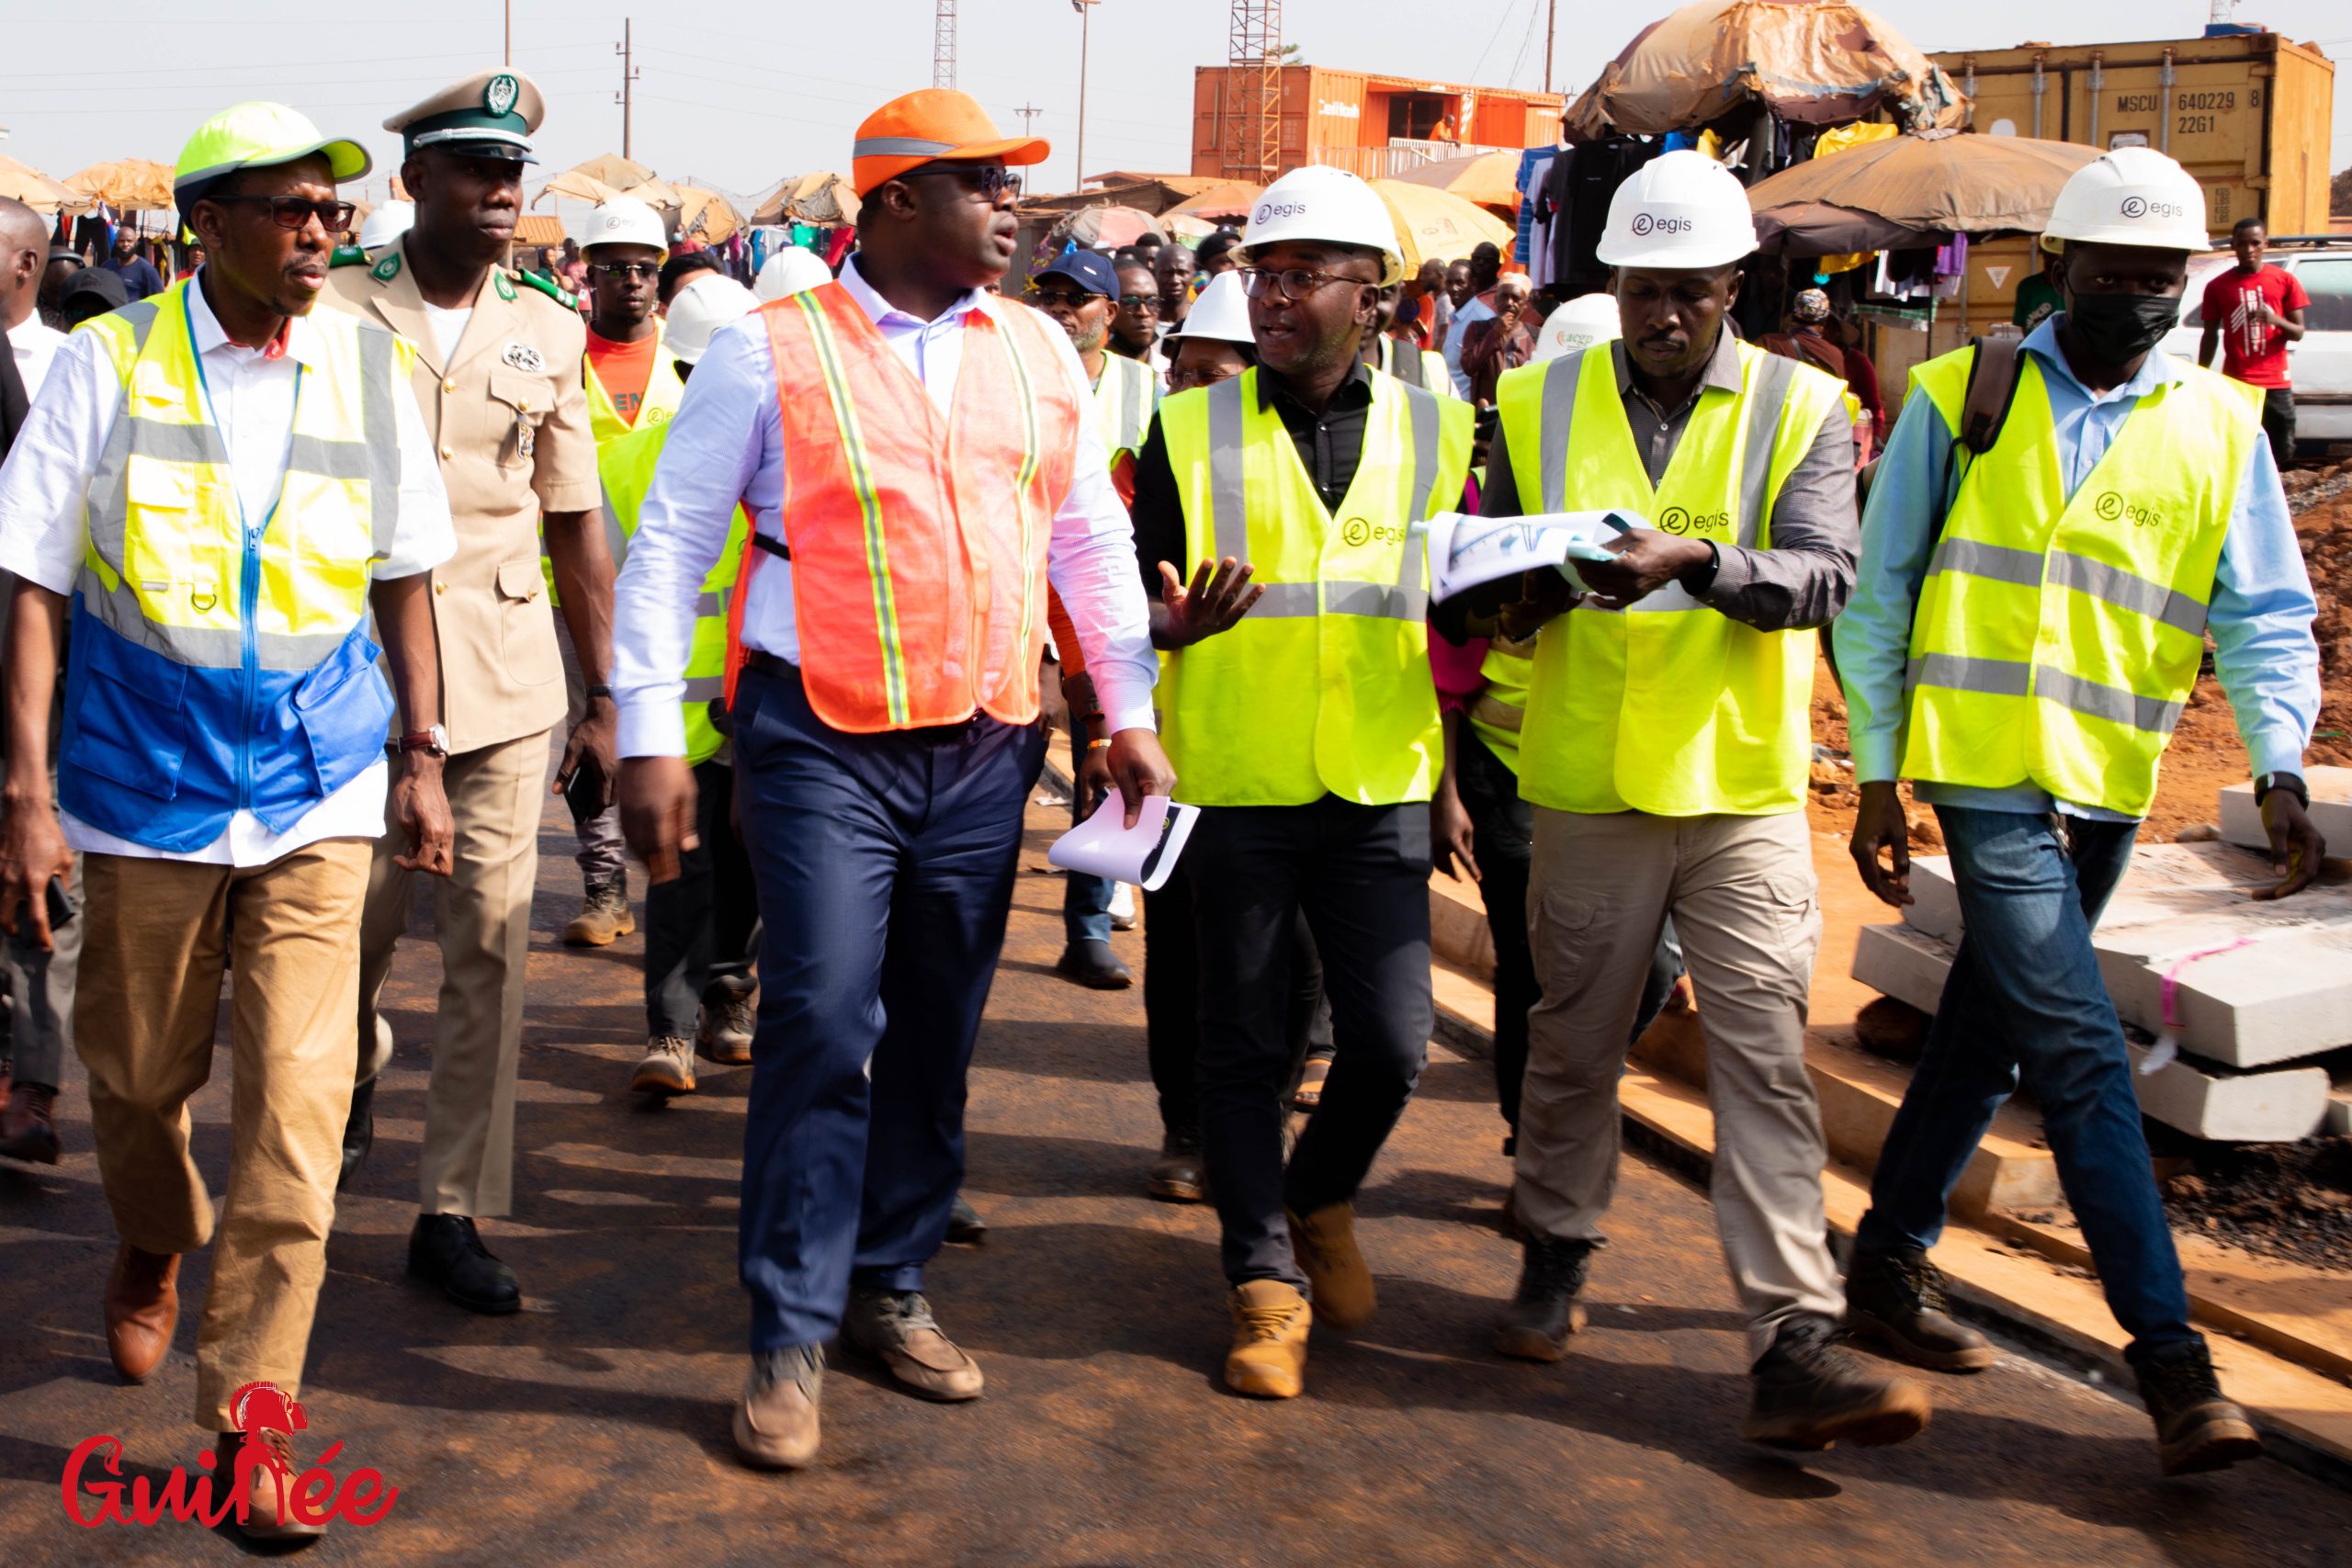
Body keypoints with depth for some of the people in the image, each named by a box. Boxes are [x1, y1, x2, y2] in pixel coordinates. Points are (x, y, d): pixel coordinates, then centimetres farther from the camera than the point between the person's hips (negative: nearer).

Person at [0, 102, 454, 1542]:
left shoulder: (369, 366, 2)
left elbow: (403, 575, 11)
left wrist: (422, 755, 6)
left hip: (318, 785, 1)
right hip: (147, 782, 0)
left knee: (298, 1101, -5)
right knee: (139, 1072, 16)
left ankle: (250, 1416, 5)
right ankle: (154, 1249, 49)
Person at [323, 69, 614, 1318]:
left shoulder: (545, 330, 7)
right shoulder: (335, 313, -2)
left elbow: (577, 524, 10)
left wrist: (606, 698, 8)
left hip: (507, 679, 2)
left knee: (491, 946, 0)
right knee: (355, 926, 9)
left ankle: (454, 1210, 11)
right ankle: (355, 1074, 43)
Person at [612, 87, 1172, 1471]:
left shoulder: (1041, 354, 9)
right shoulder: (774, 352, -4)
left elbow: (1094, 541, 16)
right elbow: (671, 542, -3)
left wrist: (1133, 715, 12)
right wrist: (651, 739, -8)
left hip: (987, 747, 5)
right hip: (824, 746, -4)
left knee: (937, 1035, 11)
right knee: (822, 1024, -8)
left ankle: (890, 1286, 27)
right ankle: (791, 1334, 5)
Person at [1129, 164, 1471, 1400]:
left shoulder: (1436, 432, 7)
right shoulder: (1192, 432, 3)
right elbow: (1137, 602, 3)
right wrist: (1173, 626, -19)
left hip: (1379, 790, 1)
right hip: (1233, 786, -1)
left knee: (1392, 1040, -1)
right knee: (1241, 1043, 6)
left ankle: (1320, 1200, 28)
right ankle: (1265, 1277, 19)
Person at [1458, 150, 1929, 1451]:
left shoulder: (1800, 407, 1)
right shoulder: (1541, 403, 6)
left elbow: (1823, 574, -12)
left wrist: (1694, 559, -30)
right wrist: (1524, 588, -15)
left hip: (1742, 791, -1)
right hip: (1588, 786, 2)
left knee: (1765, 1063, -5)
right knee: (1573, 1043, 14)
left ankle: (1793, 1348, -4)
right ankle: (1555, 1258, 35)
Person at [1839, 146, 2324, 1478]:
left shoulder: (2221, 427, 6)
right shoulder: (1960, 399, 1)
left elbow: (2267, 614, 3)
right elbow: (1881, 595, 4)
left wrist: (2282, 767, -14)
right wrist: (1877, 776, 2)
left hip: (2112, 787, 3)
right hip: (1987, 769, -3)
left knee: (1991, 1030, 14)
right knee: (2082, 1049, -10)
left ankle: (1891, 1262, 30)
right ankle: (2171, 1353, -7)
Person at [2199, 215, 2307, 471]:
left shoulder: (2285, 281, 3)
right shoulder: (2218, 286, 3)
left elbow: (2298, 333, 4)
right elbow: (2210, 336, 8)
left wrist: (2276, 320, -18)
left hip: (2276, 383, 1)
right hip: (2234, 383, -1)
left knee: (2282, 452, 5)